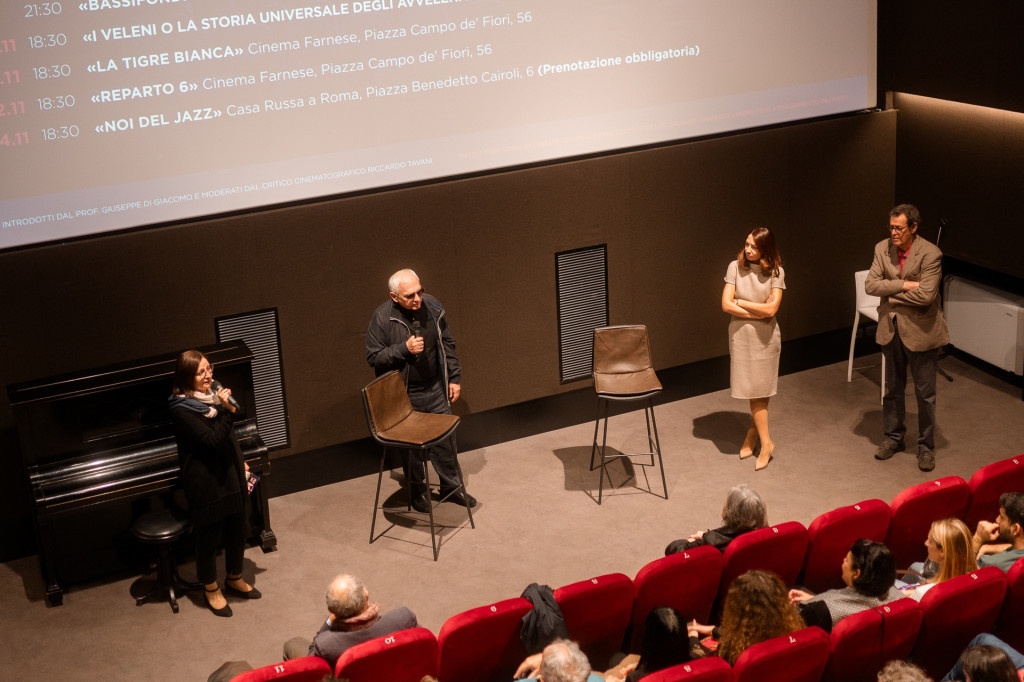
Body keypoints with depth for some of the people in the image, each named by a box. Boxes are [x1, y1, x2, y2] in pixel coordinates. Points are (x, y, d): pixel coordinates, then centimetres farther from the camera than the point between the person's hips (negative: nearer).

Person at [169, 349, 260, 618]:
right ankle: (211, 589, 28)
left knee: (237, 529, 18)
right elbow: (213, 440, -28)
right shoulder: (181, 409, -22)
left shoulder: (213, 394, 3)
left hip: (230, 473, 8)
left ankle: (234, 578, 39)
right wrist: (228, 410, -33)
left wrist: (240, 462, 16)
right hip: (205, 481, -8)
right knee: (209, 535, 8)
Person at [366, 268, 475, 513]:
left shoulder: (432, 306, -8)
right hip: (404, 394, -3)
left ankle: (452, 486, 31)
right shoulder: (382, 317, -19)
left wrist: (454, 377, 4)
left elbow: (447, 344, 4)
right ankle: (418, 491, 31)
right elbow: (373, 357, -14)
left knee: (446, 439, 14)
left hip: (435, 389, 3)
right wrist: (404, 349, -27)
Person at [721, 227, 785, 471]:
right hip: (741, 333, 1)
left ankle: (752, 434, 17)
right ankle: (765, 442, 12)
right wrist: (758, 312, -14)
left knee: (761, 389, 3)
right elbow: (726, 304, -11)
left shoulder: (776, 272, -8)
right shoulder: (735, 267, -6)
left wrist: (740, 302, -9)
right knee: (753, 389, 3)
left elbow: (771, 309, -16)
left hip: (765, 335, -1)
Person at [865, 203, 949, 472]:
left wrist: (890, 294, -15)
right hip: (891, 329, 4)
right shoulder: (882, 248, -3)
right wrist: (904, 285, -20)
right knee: (893, 389, 18)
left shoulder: (930, 254, -18)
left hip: (920, 330, -4)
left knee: (925, 393, 7)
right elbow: (870, 284, -10)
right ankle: (894, 437, 34)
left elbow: (925, 295, -25)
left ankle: (926, 446, 21)